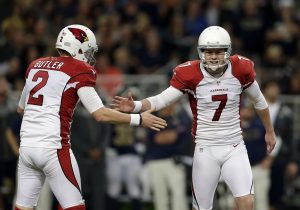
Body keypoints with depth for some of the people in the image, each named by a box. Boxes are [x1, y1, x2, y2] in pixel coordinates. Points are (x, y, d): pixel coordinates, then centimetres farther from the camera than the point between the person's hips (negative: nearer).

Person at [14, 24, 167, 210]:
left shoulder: (36, 65, 16)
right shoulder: (80, 71, -3)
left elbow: (21, 108, 28)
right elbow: (100, 114, -9)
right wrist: (139, 119, -2)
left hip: (26, 145, 6)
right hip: (53, 147, -6)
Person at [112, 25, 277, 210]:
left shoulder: (240, 70, -5)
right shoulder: (190, 75, -10)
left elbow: (259, 101, 11)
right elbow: (161, 100, -14)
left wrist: (270, 131, 22)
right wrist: (135, 106, -32)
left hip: (235, 148, 1)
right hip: (206, 150, -1)